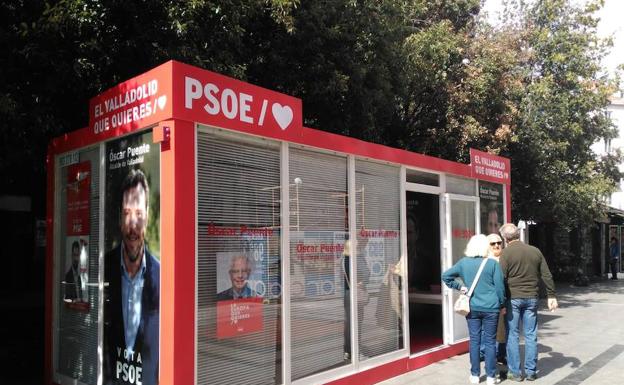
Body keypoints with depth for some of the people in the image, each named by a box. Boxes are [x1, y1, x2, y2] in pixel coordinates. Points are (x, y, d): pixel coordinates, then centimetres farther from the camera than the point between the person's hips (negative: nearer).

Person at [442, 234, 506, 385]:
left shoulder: (463, 262, 0)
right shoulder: (492, 263, -9)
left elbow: (445, 276, 4)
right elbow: (499, 286, -6)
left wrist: (458, 286, 8)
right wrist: (502, 304, 6)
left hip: (472, 308, 2)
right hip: (490, 308, -2)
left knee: (474, 340, 10)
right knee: (490, 341, 6)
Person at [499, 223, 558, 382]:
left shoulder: (506, 253, -9)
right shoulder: (535, 251, 5)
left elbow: (502, 278, -14)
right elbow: (547, 276, 7)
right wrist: (551, 295, 13)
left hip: (513, 298, -4)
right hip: (531, 298, 4)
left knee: (512, 335, 5)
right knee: (531, 335, 11)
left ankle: (515, 372, 9)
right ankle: (531, 372, 16)